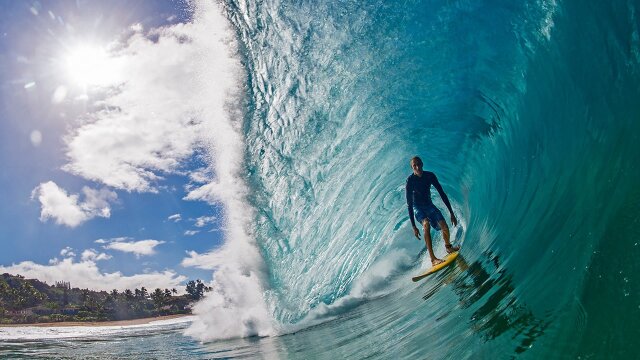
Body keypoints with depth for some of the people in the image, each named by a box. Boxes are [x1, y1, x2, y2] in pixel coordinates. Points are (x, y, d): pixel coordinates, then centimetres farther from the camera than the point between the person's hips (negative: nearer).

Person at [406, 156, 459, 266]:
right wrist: (413, 226, -25)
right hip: (418, 208, -3)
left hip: (429, 205, 3)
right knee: (426, 224, -33)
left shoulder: (430, 175, -12)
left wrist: (451, 213, -7)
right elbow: (409, 203, -22)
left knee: (444, 226, -14)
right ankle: (433, 259, -37)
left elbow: (442, 194, -5)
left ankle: (448, 246, 21)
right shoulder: (410, 180, -22)